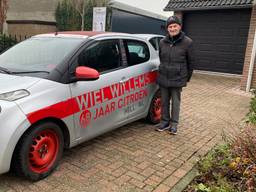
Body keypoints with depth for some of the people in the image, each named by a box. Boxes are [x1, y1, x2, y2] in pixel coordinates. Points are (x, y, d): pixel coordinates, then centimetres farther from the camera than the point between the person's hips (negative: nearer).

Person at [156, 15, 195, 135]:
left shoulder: (187, 42, -6)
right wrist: (162, 72, 15)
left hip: (178, 79, -3)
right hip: (163, 78, 4)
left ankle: (174, 124, 22)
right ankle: (165, 122, 28)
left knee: (175, 102, 7)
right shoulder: (162, 42, 4)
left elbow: (191, 61, 0)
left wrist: (187, 78, 4)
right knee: (164, 101, 13)